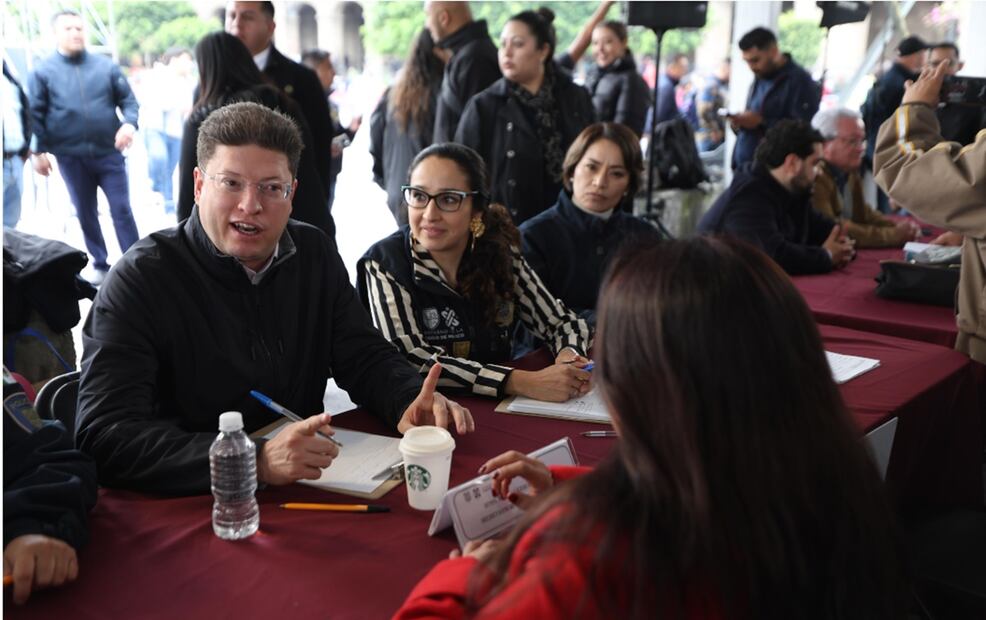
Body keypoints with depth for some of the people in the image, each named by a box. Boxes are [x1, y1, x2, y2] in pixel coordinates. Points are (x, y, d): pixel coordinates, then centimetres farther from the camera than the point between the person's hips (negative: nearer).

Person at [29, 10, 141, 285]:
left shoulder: (106, 66, 2)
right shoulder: (44, 71, 1)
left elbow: (128, 100, 4)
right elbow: (36, 114, 3)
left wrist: (129, 123, -16)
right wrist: (39, 151, -1)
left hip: (109, 153, -1)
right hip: (70, 157, 1)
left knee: (122, 209, 0)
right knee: (85, 213, 11)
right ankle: (100, 265, 24)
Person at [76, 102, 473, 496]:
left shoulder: (315, 254, 5)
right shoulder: (140, 280, -13)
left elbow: (365, 357, 8)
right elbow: (102, 438, -23)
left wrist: (410, 403, -16)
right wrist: (256, 462, -35)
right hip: (185, 506, -4)